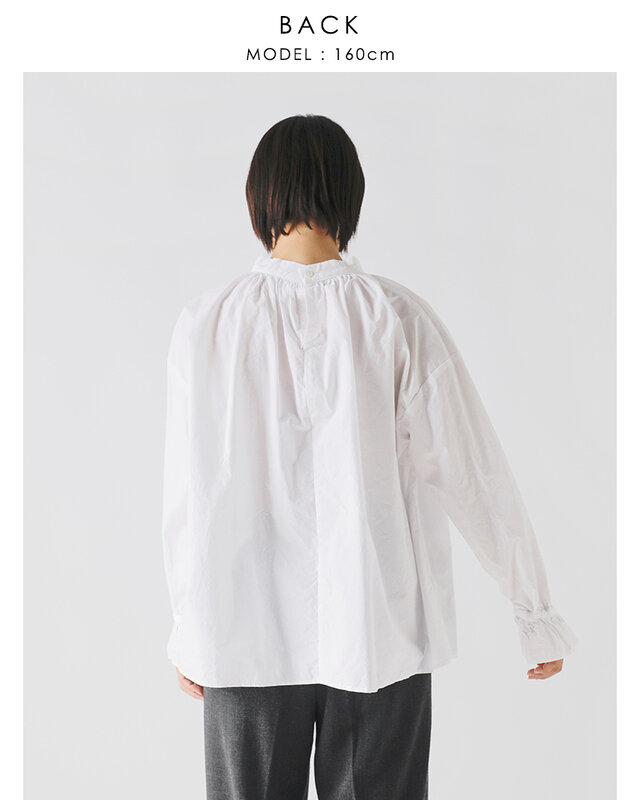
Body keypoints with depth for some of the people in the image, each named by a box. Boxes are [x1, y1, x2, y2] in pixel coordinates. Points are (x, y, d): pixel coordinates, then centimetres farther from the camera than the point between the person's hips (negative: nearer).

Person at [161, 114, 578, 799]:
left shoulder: (206, 322, -7)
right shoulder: (397, 318, -11)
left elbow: (185, 494, -2)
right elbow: (473, 474, -7)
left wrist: (190, 630, 11)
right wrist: (534, 611, 4)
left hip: (248, 633, 1)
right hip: (378, 633, -1)